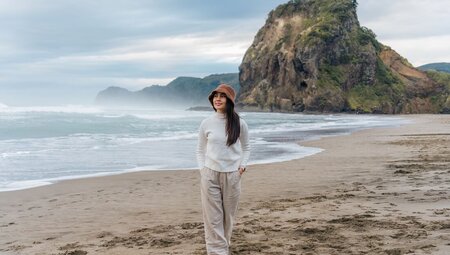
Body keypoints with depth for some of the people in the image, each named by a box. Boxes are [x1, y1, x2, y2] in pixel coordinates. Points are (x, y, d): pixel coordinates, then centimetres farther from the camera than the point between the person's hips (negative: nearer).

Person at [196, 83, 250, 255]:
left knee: (228, 216, 9)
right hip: (210, 175, 0)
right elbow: (200, 150, 8)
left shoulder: (239, 123, -1)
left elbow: (245, 148, 12)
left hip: (232, 175, 1)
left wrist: (243, 165, -1)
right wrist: (202, 170, -3)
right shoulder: (206, 123, 0)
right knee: (212, 218, -4)